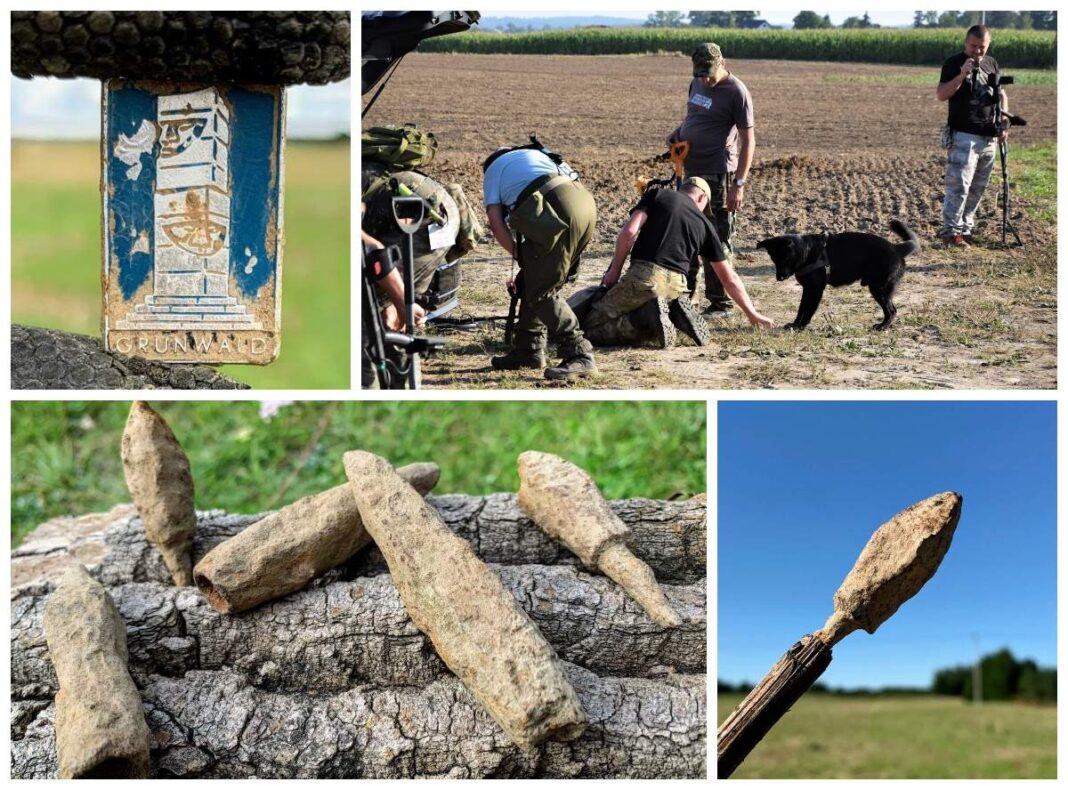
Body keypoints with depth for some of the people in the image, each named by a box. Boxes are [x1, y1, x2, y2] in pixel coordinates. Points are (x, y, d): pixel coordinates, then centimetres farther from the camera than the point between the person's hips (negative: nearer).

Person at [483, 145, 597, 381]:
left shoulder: (492, 171, 23)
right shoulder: (534, 152, 37)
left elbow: (496, 223, 10)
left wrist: (518, 254, 22)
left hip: (559, 211, -7)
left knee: (541, 292, -1)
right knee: (533, 280, 18)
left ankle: (579, 356, -8)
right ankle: (528, 351, 25)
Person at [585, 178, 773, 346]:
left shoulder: (657, 195, 12)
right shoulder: (704, 224, 19)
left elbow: (629, 232, -3)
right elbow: (729, 278, 22)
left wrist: (614, 270, 8)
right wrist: (752, 314, 31)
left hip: (644, 277, -4)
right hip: (676, 286, 4)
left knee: (591, 327, 0)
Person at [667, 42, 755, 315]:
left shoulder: (736, 92, -12)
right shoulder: (697, 83, 11)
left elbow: (748, 140, -12)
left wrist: (739, 184, -18)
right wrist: (677, 133, 5)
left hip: (718, 174, -8)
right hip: (691, 170, 8)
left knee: (717, 240, -4)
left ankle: (719, 301, 4)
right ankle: (685, 290, 29)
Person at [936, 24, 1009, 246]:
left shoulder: (991, 64, 13)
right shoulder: (954, 64, -4)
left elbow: (1001, 94, 20)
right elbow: (941, 95, -14)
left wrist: (1004, 122, 6)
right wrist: (961, 75, -27)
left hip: (989, 137, 6)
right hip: (963, 136, -6)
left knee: (978, 187, 9)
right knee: (959, 185, -13)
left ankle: (965, 227, 17)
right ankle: (950, 230, -9)